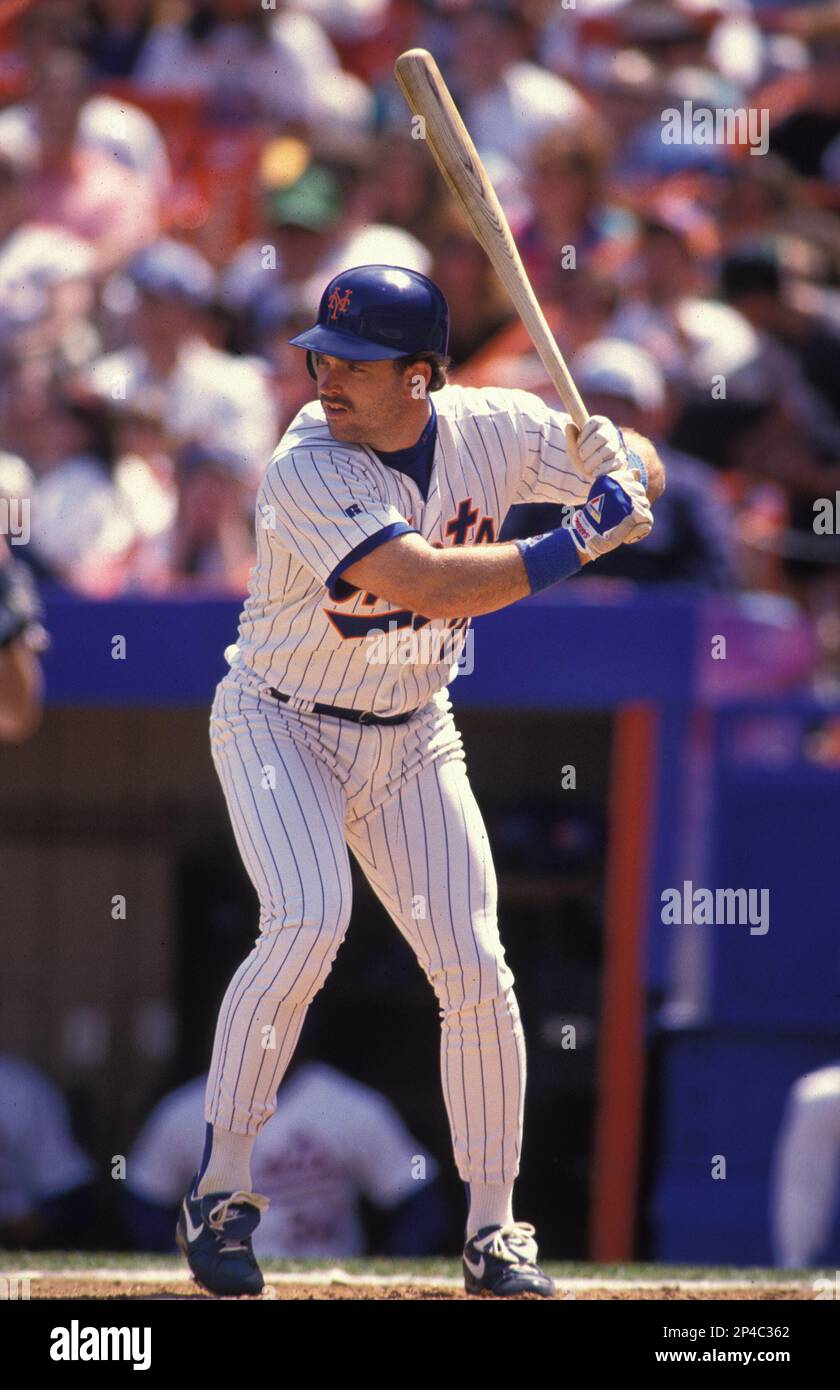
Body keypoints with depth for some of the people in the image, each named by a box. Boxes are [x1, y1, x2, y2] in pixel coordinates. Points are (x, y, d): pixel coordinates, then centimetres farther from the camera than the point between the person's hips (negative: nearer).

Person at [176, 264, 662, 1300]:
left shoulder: (496, 430, -11)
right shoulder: (306, 475, -27)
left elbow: (640, 470, 3)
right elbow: (432, 585, -37)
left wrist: (627, 483, -21)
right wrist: (572, 547, -33)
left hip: (412, 742, 5)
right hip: (280, 726, -4)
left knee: (475, 971, -4)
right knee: (308, 923, -27)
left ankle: (492, 1231, 8)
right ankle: (219, 1193, -16)